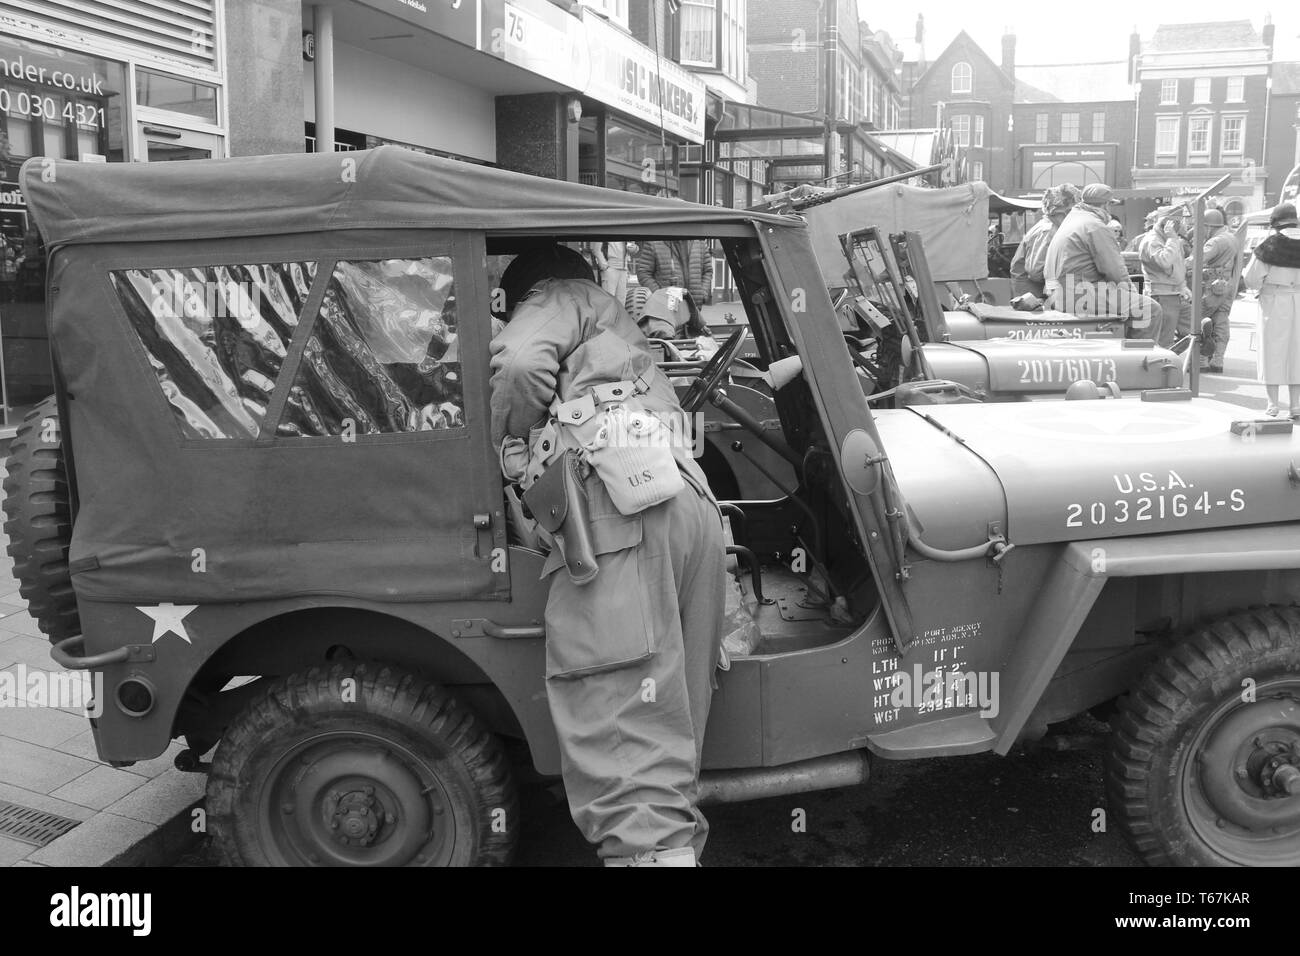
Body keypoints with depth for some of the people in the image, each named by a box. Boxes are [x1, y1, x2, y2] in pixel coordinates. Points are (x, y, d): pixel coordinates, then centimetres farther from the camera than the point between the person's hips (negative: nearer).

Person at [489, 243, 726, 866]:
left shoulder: (560, 299, 17)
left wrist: (512, 452, 12)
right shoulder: (620, 334, 42)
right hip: (693, 504, 8)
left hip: (618, 505, -8)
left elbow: (520, 363, -4)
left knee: (621, 739, -16)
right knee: (669, 732, 8)